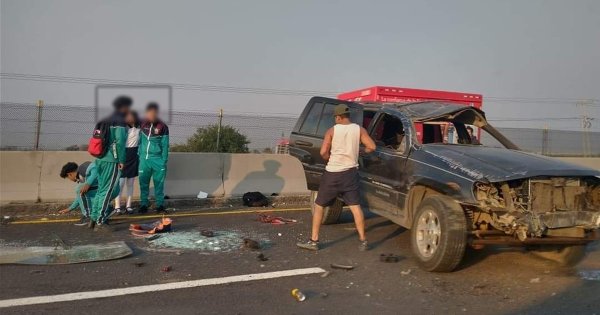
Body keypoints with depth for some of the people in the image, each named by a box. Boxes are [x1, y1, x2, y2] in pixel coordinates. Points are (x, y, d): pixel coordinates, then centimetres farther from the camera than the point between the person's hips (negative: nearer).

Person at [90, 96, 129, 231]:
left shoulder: (105, 121, 18)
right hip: (112, 161, -8)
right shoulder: (120, 121, -9)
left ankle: (94, 218, 18)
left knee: (102, 189, 17)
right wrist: (122, 160, -12)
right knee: (108, 191, -3)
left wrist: (100, 155, 20)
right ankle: (100, 222, -1)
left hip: (100, 159, 8)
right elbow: (120, 141, -18)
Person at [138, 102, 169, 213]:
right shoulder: (143, 125, 7)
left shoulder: (163, 127, -4)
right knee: (143, 183, 6)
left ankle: (160, 204, 10)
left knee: (159, 183, 2)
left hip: (157, 159, -3)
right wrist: (139, 155, 4)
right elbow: (140, 141, 12)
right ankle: (143, 205, 15)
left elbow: (165, 145, -3)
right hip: (144, 159, 3)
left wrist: (164, 161, -8)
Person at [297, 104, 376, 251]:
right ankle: (363, 241, 6)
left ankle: (313, 241, 9)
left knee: (319, 205, 8)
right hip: (351, 173, 3)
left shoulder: (332, 131, -6)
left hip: (333, 173, -2)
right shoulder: (359, 129, 1)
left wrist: (330, 159, 8)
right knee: (355, 206, 8)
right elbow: (372, 147, -5)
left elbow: (323, 152, -13)